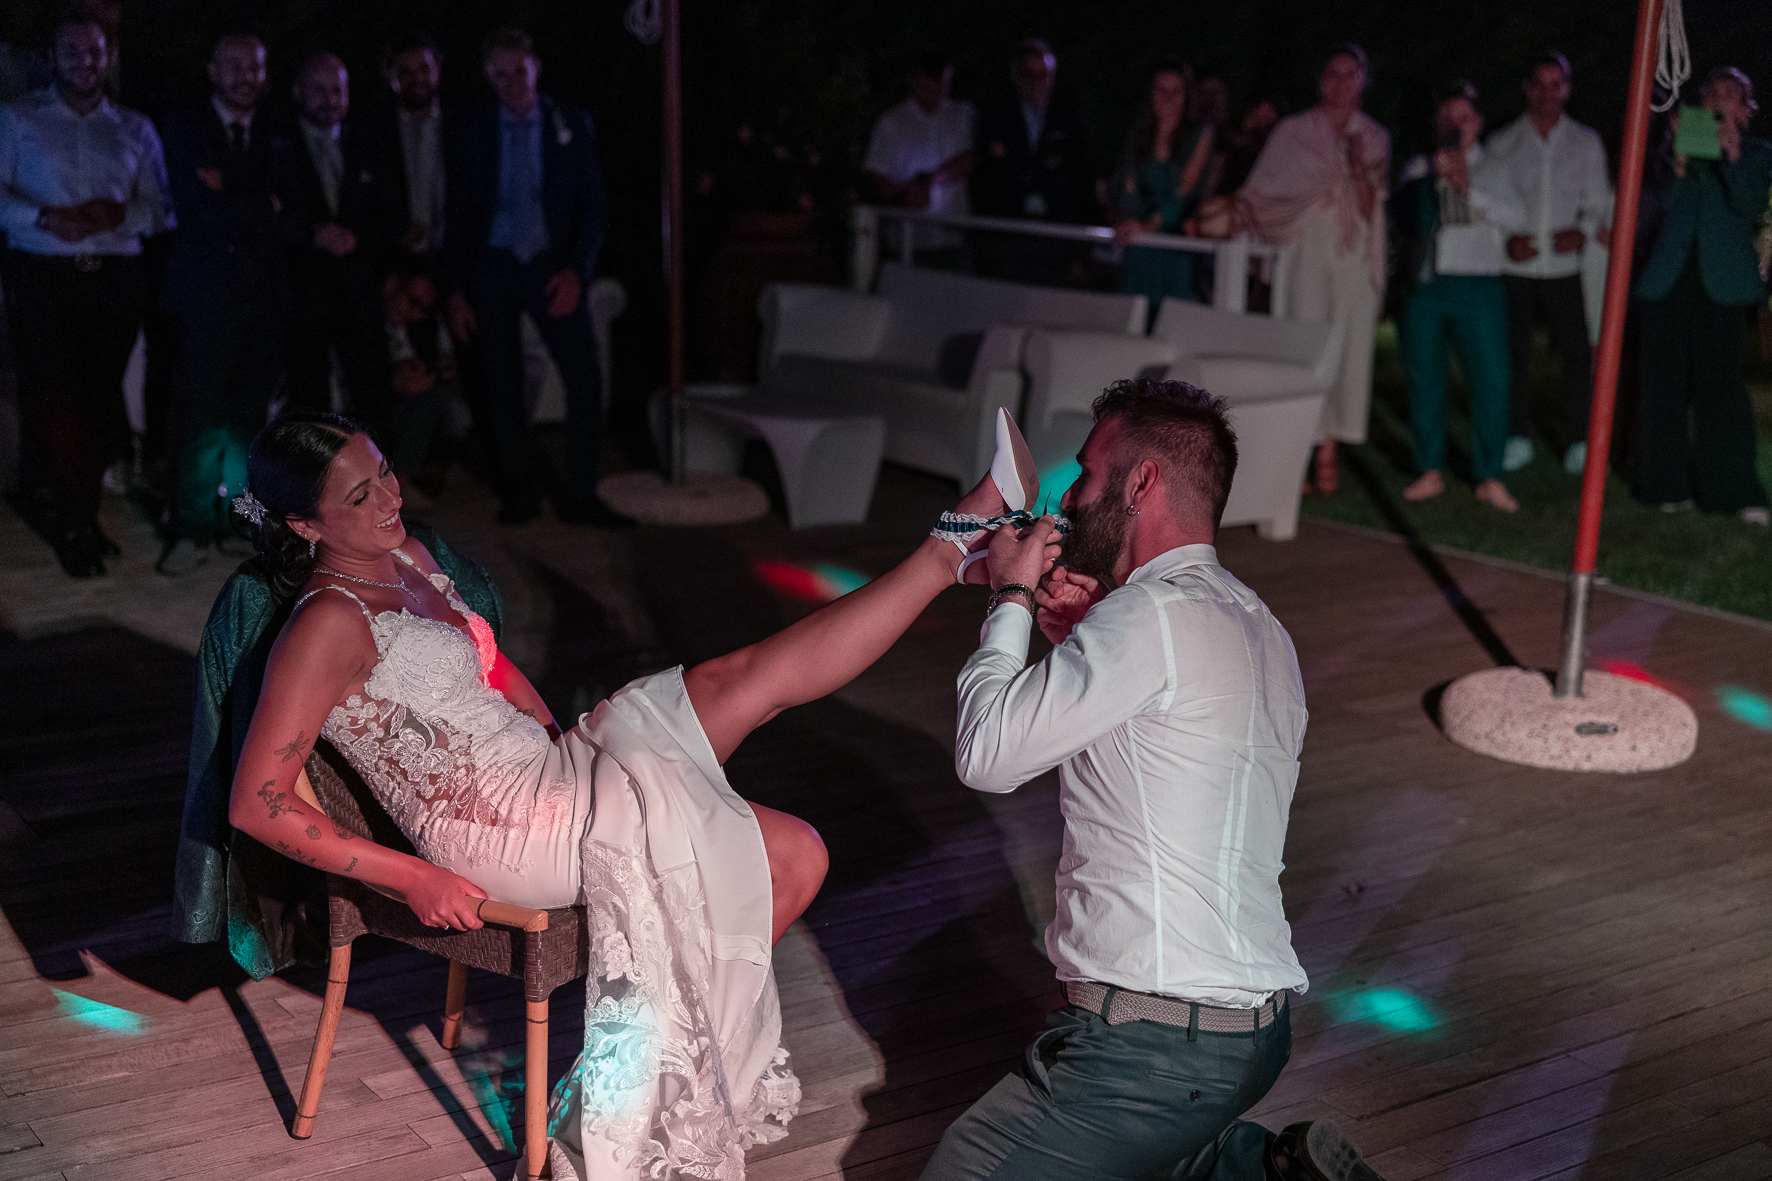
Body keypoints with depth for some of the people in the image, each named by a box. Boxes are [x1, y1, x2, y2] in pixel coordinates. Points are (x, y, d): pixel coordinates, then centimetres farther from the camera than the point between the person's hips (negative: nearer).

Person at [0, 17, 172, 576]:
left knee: (101, 399, -1)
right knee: (53, 398, -8)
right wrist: (45, 219, -15)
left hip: (115, 276, 2)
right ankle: (72, 522, 3)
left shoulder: (134, 129, 16)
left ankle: (71, 516, 13)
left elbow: (161, 206, 9)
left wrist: (120, 214, -10)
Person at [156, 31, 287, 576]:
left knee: (250, 414, 5)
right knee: (202, 414, -7)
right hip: (208, 291, -4)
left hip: (265, 293, 4)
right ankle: (193, 528, -3)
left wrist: (232, 200, 2)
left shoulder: (275, 142, 17)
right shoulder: (184, 130, 4)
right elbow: (198, 209, -7)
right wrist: (263, 206, 0)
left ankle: (238, 516, 13)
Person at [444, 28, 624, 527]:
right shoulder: (473, 132, 4)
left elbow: (593, 205, 2)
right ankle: (518, 490, 17)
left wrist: (576, 270, -11)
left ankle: (579, 494, -1)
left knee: (585, 377, -10)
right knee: (502, 383, 4)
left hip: (552, 267, -1)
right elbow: (457, 215, 6)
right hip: (492, 267, 1)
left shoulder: (572, 124, 2)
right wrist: (457, 290, 1)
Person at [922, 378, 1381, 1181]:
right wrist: (1080, 645, 8)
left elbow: (986, 756, -15)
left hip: (1158, 1045, -10)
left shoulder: (1155, 613, -18)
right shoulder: (1257, 627, 12)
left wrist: (1010, 599, -1)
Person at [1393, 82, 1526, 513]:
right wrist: (1433, 173, -12)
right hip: (1423, 284, 1)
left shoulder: (1493, 170, 12)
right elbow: (1400, 206, -2)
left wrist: (1470, 192, -9)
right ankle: (1430, 472, 16)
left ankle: (1489, 478, 1)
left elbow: (1516, 218, -1)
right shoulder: (1419, 168, 15)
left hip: (1477, 287, -1)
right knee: (1424, 377, 4)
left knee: (1491, 379, -8)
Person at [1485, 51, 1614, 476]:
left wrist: (1583, 231, -12)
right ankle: (1518, 438, 13)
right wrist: (1506, 239, -10)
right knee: (1513, 351, 0)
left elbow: (1598, 201, 9)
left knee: (1576, 352, -4)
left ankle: (1579, 440, 7)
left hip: (1565, 265, 0)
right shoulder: (1501, 143, 7)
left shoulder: (1586, 143, 10)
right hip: (1514, 266, 0)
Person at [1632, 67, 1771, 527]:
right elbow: (1660, 202, 1)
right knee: (1665, 382, 2)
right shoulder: (1680, 142, 15)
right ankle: (1670, 484, 12)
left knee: (1720, 382, -9)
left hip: (1721, 282, -2)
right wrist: (1678, 165, -14)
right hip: (1669, 278, 2)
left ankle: (1735, 490, -5)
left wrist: (1732, 158, -16)